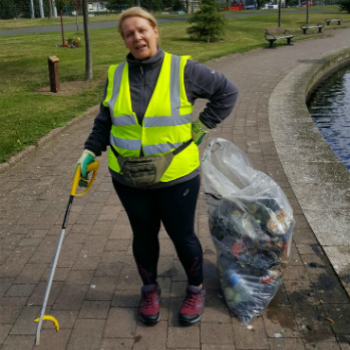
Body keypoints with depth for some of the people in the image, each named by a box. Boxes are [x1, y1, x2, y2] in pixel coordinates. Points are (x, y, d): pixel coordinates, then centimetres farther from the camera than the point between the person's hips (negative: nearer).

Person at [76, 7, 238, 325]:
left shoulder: (182, 70, -9)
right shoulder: (116, 75, 3)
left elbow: (227, 91, 0)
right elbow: (105, 121, 14)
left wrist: (203, 126, -4)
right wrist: (90, 151, 3)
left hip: (177, 176, -3)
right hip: (129, 177, 3)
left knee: (182, 235, 10)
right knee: (143, 235, 17)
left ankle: (196, 289, 36)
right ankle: (150, 290, 40)